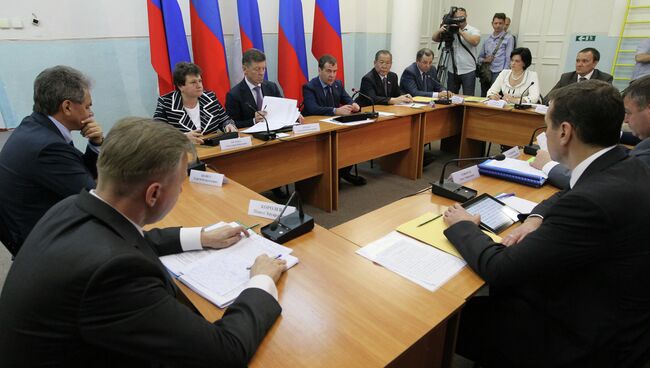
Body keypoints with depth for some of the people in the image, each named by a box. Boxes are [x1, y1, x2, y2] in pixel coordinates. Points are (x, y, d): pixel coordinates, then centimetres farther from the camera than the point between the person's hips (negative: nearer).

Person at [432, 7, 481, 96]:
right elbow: (434, 38, 3)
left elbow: (475, 41, -19)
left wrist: (461, 32, -18)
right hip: (452, 71, 3)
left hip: (468, 71, -3)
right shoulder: (450, 30, 9)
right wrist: (440, 30, -17)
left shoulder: (473, 30, 0)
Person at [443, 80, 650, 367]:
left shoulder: (595, 200, -34)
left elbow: (499, 269, -27)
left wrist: (462, 226, -9)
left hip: (587, 342, -8)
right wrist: (537, 222, -2)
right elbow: (568, 198, 18)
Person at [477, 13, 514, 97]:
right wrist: (485, 60, -1)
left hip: (498, 72, -5)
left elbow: (508, 58, -2)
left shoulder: (508, 38, 4)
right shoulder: (487, 39, 18)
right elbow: (480, 57, 22)